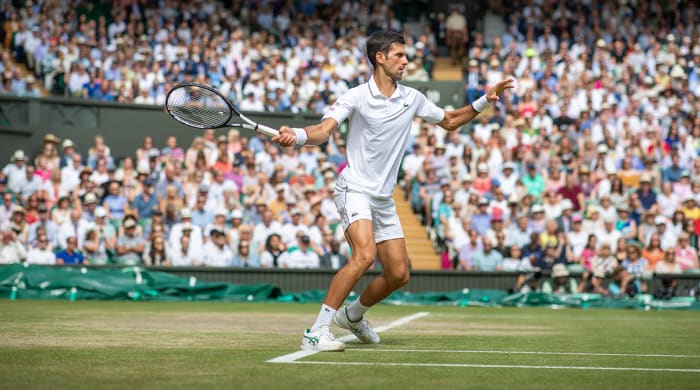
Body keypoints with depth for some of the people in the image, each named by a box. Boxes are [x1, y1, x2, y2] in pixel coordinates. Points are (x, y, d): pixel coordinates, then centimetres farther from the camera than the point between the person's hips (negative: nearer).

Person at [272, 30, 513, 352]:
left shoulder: (412, 98, 8)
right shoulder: (355, 97, -9)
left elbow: (450, 121, 22)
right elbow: (323, 131, -22)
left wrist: (485, 101, 10)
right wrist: (295, 135, -44)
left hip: (384, 198, 7)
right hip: (355, 189, -7)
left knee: (398, 274, 5)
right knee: (365, 254, -30)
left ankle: (353, 315, 34)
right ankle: (316, 333, -27)